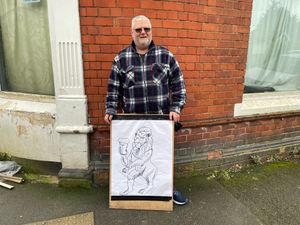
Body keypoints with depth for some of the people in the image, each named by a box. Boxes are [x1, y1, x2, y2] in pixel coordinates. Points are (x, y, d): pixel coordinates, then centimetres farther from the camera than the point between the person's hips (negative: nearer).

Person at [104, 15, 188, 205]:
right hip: (133, 121, 0)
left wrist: (176, 108, -8)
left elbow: (178, 85, 1)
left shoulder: (166, 56, 1)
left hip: (162, 119, 0)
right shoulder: (121, 59, 3)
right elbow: (114, 88, 6)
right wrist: (111, 110, -2)